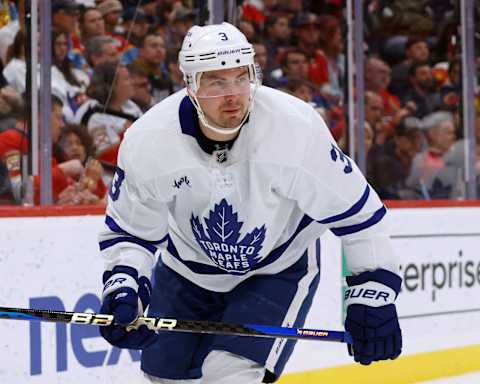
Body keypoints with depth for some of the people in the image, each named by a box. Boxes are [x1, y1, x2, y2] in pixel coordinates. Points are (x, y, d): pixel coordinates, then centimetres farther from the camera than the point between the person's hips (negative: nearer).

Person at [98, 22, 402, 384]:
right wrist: (122, 289, -25)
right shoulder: (147, 141, -24)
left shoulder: (297, 127, -30)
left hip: (279, 268, -3)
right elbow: (129, 231, -8)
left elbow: (356, 210, -19)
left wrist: (374, 294, -18)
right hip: (187, 269, 3)